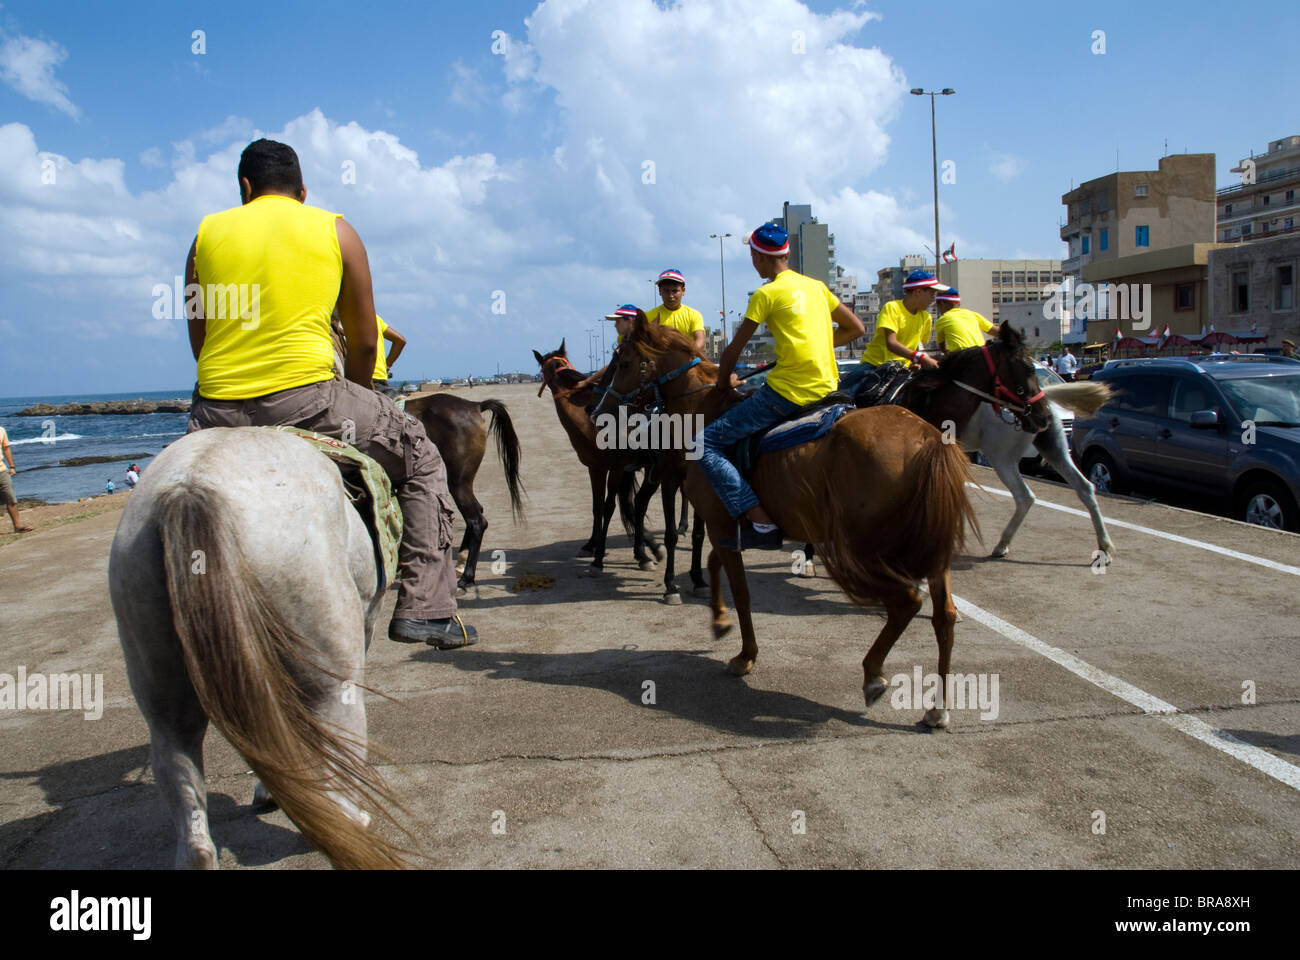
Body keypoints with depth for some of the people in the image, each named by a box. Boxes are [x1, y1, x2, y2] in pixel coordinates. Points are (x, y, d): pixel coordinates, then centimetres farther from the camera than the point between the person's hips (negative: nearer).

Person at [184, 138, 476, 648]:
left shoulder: (207, 233, 15)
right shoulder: (336, 230, 9)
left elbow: (198, 342, 17)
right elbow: (364, 343, 11)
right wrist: (355, 411, 26)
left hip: (218, 410, 3)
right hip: (307, 396, -3)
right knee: (422, 460, 15)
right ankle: (423, 607, 7)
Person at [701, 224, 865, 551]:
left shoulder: (767, 293, -6)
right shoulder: (816, 286, 15)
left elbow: (733, 350, -2)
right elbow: (856, 328, 21)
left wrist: (722, 383, 15)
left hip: (789, 391, -8)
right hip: (827, 386, 9)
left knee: (705, 444, -7)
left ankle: (761, 523, -17)